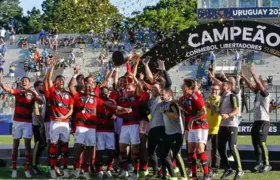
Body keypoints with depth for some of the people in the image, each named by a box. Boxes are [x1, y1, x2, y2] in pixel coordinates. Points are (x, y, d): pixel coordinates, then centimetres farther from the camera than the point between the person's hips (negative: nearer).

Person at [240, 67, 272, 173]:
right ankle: (259, 163, 15)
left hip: (264, 121, -9)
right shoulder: (258, 93, 13)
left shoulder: (265, 94, -9)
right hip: (256, 121, 9)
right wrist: (243, 77, 13)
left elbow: (259, 84, -22)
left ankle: (267, 164, -4)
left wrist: (253, 74, -24)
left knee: (261, 143, -9)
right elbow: (250, 86, 19)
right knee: (255, 143, 9)